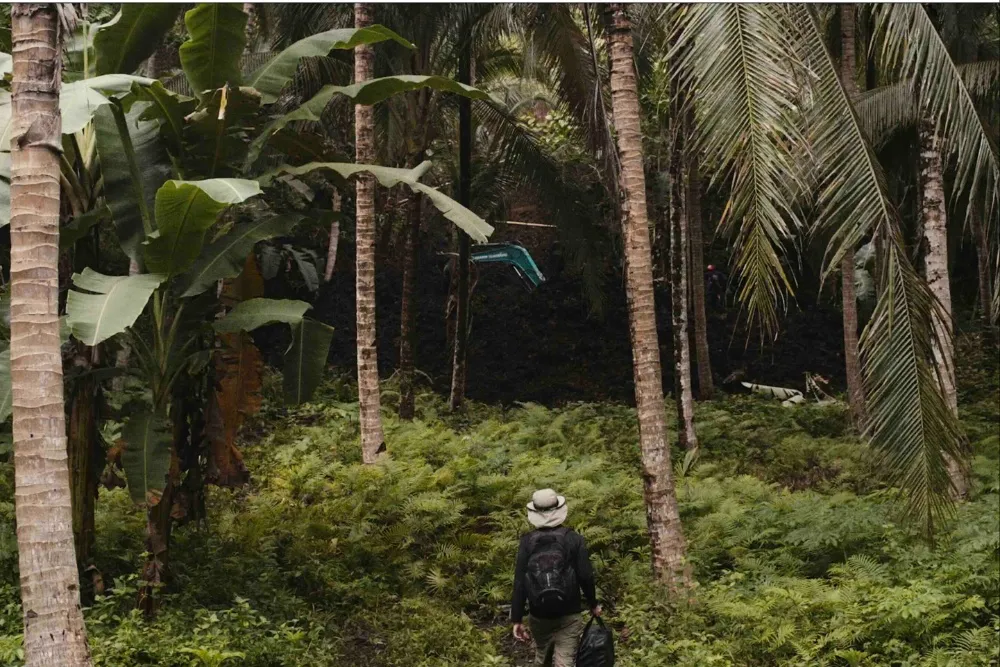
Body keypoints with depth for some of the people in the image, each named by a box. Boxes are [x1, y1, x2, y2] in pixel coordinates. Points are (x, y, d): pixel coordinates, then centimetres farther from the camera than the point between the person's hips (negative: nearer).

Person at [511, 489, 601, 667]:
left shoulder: (527, 541, -4)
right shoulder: (574, 539, -6)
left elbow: (519, 582, -6)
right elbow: (586, 576, -6)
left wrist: (517, 619, -2)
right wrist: (593, 604, 12)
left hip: (538, 615, 2)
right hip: (568, 615, -2)